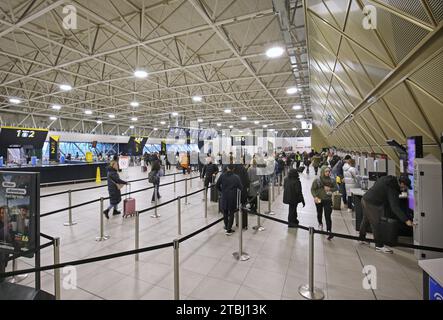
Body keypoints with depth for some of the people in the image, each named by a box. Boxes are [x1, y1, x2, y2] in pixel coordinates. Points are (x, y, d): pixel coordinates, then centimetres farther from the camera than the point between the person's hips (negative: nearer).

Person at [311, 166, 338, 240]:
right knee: (319, 213, 21)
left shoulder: (332, 180, -4)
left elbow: (336, 188, 8)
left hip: (328, 200, -1)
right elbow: (312, 189, -5)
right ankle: (320, 223, 50)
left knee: (328, 216, -9)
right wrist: (315, 196, -19)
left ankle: (329, 232, -6)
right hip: (319, 200, 1)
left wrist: (330, 189, -13)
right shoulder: (317, 180, -10)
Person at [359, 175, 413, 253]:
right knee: (376, 224, 0)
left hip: (365, 199, 10)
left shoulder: (388, 179, 5)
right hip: (372, 204, -10)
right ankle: (379, 246, 11)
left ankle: (362, 239, 39)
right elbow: (395, 207, -24)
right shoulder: (392, 189, -20)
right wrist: (406, 220, -24)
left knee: (365, 221, 23)